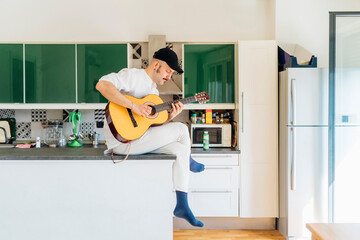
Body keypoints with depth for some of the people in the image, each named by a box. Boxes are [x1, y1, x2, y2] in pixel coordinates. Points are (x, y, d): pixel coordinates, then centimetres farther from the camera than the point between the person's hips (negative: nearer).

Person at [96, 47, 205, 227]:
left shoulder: (154, 90, 20)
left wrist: (170, 117, -1)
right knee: (181, 128, -10)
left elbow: (153, 124, 19)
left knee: (180, 149, -4)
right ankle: (190, 162, 21)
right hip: (123, 140, -9)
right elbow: (102, 84, -26)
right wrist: (134, 106, -30)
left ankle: (182, 206, 1)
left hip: (140, 140, 10)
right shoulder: (132, 75, -9)